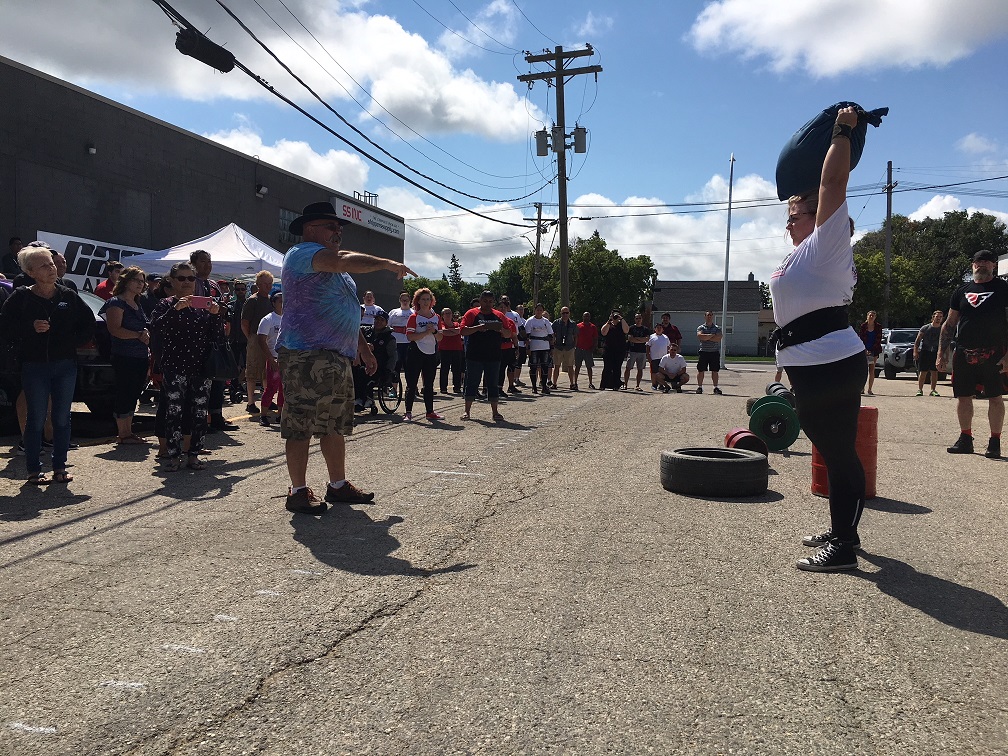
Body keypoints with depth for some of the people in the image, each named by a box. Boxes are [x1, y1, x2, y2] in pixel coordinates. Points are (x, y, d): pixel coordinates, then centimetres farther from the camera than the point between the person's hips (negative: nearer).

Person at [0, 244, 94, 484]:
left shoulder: (68, 296, 5)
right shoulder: (21, 297, -1)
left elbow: (88, 321, 13)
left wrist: (75, 342, 3)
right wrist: (30, 328, -15)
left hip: (65, 365, 2)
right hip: (34, 366, -2)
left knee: (62, 419, 5)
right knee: (36, 419, 2)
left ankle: (60, 467, 15)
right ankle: (34, 470, 11)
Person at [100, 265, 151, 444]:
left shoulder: (137, 305, 20)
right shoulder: (116, 303, -5)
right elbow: (114, 330, -18)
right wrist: (138, 335, -21)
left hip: (141, 357, 8)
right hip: (124, 357, -8)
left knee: (133, 396, 12)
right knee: (124, 395, -5)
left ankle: (128, 432, 19)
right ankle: (123, 434, 0)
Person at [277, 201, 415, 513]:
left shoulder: (334, 269, 25)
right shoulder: (302, 253, -6)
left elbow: (345, 315, 29)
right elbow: (345, 260, -23)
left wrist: (363, 348, 26)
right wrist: (386, 264, -13)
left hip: (339, 358, 10)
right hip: (306, 356, -10)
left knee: (336, 425, 13)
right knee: (300, 426, -4)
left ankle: (338, 486, 21)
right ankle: (298, 492, 3)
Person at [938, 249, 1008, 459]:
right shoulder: (962, 291, 12)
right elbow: (949, 325, 15)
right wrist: (941, 353, 10)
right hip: (964, 353, 4)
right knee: (963, 396, 7)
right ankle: (965, 439, 19)